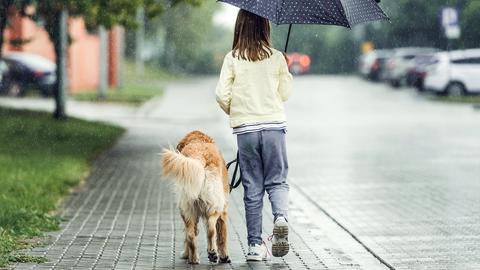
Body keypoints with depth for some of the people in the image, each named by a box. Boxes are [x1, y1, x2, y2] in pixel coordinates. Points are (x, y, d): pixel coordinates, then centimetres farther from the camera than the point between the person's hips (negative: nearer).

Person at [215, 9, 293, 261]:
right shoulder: (276, 57, -1)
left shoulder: (232, 59, -3)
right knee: (277, 180, 10)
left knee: (252, 188, 7)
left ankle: (255, 245, 8)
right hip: (274, 126, 0)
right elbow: (285, 92, 4)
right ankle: (280, 217, -20)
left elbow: (222, 95, -5)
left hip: (245, 129, 0)